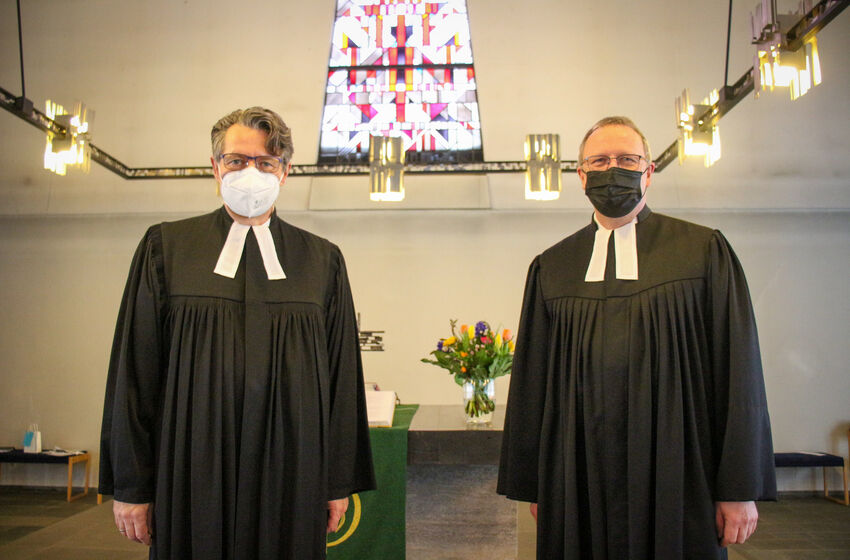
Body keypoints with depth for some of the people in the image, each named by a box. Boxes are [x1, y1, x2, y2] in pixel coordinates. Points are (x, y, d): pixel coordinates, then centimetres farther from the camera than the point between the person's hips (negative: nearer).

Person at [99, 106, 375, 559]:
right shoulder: (167, 247, 3)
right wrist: (129, 485, 0)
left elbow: (342, 376, 5)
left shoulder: (321, 260, 5)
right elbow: (134, 370, 2)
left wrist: (340, 483, 3)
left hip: (290, 480, 1)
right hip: (192, 476, 0)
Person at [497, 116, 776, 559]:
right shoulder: (551, 268, 8)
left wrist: (741, 488, -5)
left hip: (675, 473, -1)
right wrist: (532, 485, 7)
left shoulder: (703, 251, 2)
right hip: (579, 481, 2)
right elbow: (532, 381, 9)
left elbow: (739, 370, -2)